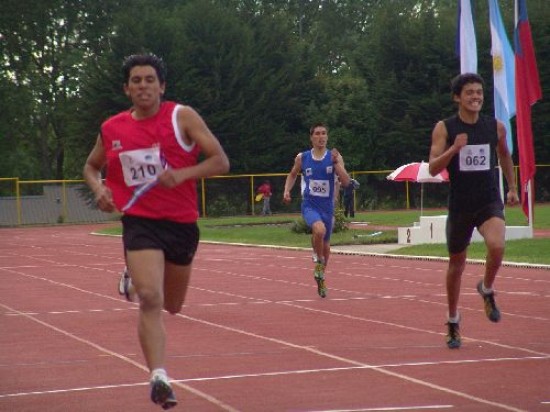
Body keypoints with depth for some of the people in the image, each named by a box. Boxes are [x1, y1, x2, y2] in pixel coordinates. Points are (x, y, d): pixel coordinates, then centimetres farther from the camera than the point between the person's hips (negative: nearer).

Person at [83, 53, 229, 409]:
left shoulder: (182, 117, -6)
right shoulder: (112, 129, 2)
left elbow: (220, 161, -9)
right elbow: (91, 167, 19)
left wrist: (183, 174, -25)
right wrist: (99, 189, -3)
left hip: (182, 223, 1)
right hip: (140, 222, -1)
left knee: (171, 306, 18)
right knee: (151, 299, -23)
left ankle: (137, 281, 50)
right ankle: (159, 377, -22)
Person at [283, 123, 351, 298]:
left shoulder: (334, 157, -4)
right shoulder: (302, 158, -2)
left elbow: (346, 182, -12)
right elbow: (292, 175, 17)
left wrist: (337, 163, -23)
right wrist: (287, 190, 1)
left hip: (327, 207, 2)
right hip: (309, 205, -2)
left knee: (325, 244, 15)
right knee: (319, 229, -33)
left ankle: (321, 278, 39)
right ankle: (318, 260, -6)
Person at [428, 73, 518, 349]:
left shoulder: (496, 127, 2)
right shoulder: (444, 128, -5)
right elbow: (433, 168, -11)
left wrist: (512, 187, 21)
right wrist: (454, 149, -25)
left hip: (490, 202, 0)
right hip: (460, 204, 0)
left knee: (497, 246, -29)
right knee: (456, 264, 11)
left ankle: (487, 290, 3)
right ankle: (453, 323, 30)